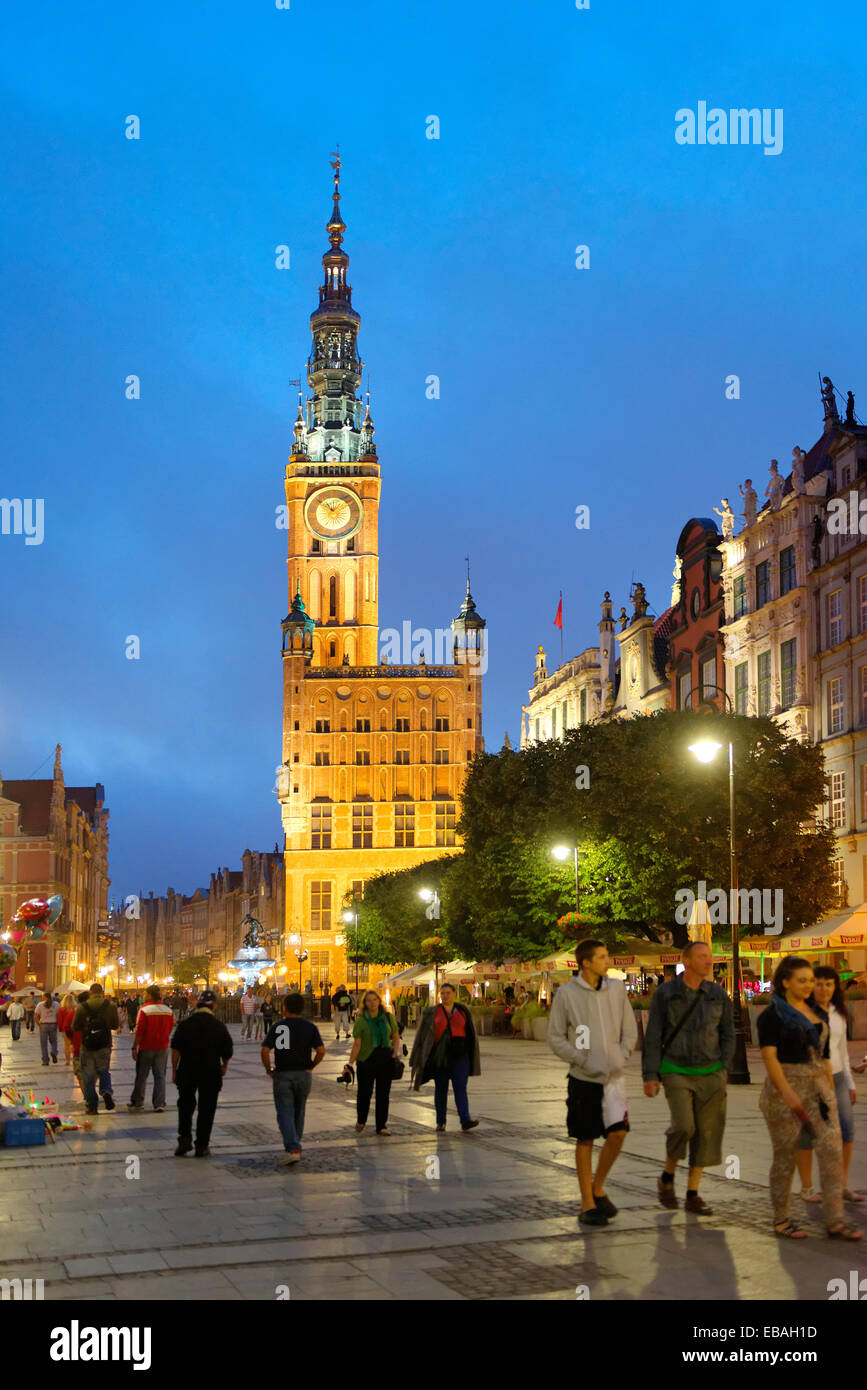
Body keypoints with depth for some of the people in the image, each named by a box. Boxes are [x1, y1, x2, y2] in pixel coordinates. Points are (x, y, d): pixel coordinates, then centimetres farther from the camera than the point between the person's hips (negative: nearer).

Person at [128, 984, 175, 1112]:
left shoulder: (144, 1010, -14)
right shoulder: (168, 1010, 1)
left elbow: (139, 1032, -15)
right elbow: (170, 1030, 8)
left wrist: (134, 1048, -9)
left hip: (146, 1048, -4)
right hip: (163, 1048, 4)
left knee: (141, 1076, 9)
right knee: (160, 1076, 8)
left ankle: (138, 1102, 18)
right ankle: (159, 1104, 5)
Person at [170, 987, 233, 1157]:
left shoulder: (185, 1024, -3)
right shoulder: (219, 1026, -2)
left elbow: (175, 1049, -5)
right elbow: (227, 1052, 3)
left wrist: (174, 1070, 2)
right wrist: (224, 1067, 21)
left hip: (187, 1071, 0)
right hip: (211, 1073, 0)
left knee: (185, 1106, 15)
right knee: (206, 1109, 8)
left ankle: (184, 1139, 2)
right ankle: (201, 1146, 9)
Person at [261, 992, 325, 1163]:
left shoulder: (277, 1027, -3)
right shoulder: (310, 1027, 1)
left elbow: (265, 1050, -11)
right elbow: (321, 1050, -8)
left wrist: (269, 1069, 1)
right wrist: (311, 1066, 5)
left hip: (282, 1075, -2)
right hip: (303, 1074, 2)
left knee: (285, 1113, -1)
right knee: (299, 1112, 18)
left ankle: (293, 1149, -16)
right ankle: (295, 1145, 28)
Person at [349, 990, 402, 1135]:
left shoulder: (388, 1017, 6)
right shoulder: (361, 1021, -2)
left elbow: (396, 1037, 15)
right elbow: (357, 1044, -4)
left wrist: (395, 1051, -2)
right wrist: (350, 1064, -10)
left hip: (386, 1060, 2)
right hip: (366, 1060, -2)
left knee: (383, 1094, 3)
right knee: (364, 1092, -1)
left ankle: (381, 1126, 13)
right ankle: (361, 1121, 25)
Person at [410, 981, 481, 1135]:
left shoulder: (462, 1011, 6)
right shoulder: (431, 1013, 5)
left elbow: (470, 1034, 11)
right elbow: (422, 1035, 6)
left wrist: (470, 1053, 6)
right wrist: (420, 1058, 2)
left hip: (459, 1055, 0)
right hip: (439, 1055, 0)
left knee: (460, 1087, -10)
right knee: (440, 1088, 6)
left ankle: (465, 1121, -19)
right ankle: (440, 1122, 16)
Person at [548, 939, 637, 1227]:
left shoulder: (616, 988, 4)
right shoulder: (566, 994, -7)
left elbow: (630, 1030, 10)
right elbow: (556, 1038, -3)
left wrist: (621, 1058, -6)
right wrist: (584, 1062, -13)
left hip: (613, 1077, 3)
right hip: (583, 1079, -3)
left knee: (618, 1132, -8)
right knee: (585, 1140, 2)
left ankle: (598, 1187, 14)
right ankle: (587, 1204, 12)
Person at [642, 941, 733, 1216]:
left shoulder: (718, 995, 1)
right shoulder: (665, 993, -5)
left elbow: (727, 1034, 11)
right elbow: (653, 1036, -4)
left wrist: (722, 1071, 2)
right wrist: (650, 1076, -9)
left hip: (710, 1073, 3)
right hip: (676, 1072, -3)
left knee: (705, 1134, 0)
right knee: (683, 1126, -20)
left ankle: (692, 1196, 10)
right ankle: (667, 1177, 5)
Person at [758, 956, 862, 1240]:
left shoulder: (819, 1014, 14)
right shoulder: (773, 1015, -6)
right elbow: (769, 1056, -15)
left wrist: (831, 1093, 16)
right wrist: (787, 1092, -26)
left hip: (818, 1088, 6)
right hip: (785, 1090, -6)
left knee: (832, 1150, -6)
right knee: (785, 1156, 2)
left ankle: (835, 1222, -5)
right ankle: (781, 1220, 15)